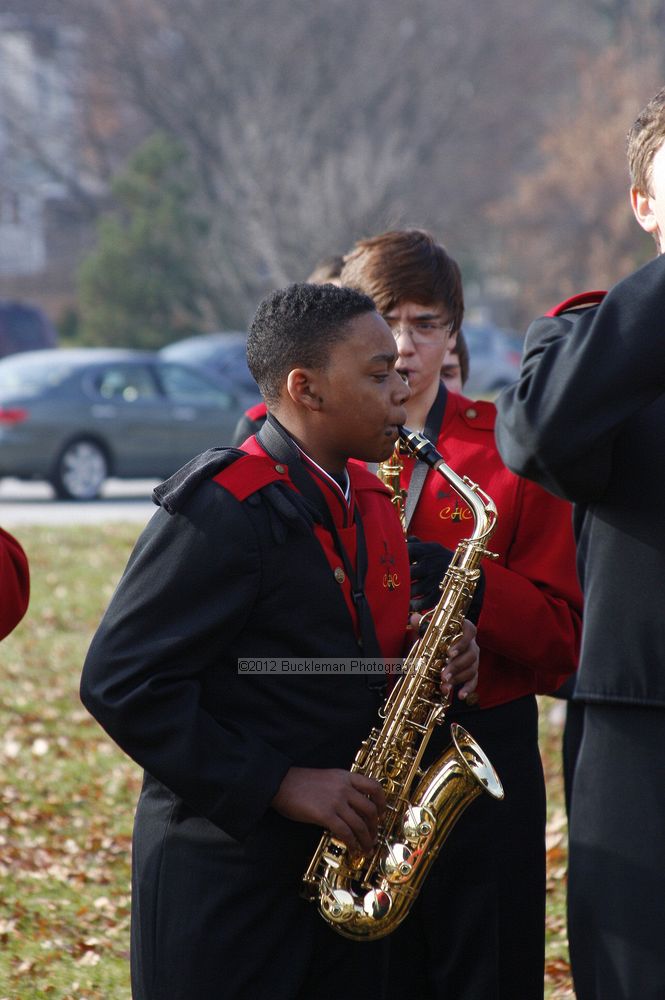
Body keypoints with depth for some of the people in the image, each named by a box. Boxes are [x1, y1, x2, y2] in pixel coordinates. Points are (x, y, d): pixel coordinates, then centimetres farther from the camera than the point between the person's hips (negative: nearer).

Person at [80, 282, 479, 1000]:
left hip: (342, 869, 8)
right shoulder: (223, 508, -16)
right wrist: (277, 785, -21)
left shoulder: (368, 501, 12)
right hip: (227, 879, -8)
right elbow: (120, 682, -20)